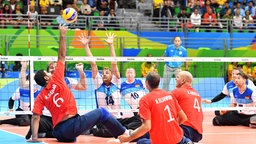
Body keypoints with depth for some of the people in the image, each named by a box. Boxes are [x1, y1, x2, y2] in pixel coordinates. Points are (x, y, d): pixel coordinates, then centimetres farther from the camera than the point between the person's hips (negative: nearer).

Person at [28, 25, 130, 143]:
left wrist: (34, 137, -3)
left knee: (71, 137, 45)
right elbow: (62, 57, 1)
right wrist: (62, 35, 7)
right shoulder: (56, 80, -3)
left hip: (58, 134, 6)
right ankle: (124, 134, 16)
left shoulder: (40, 97, 8)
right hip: (72, 125, -6)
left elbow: (35, 118, -2)